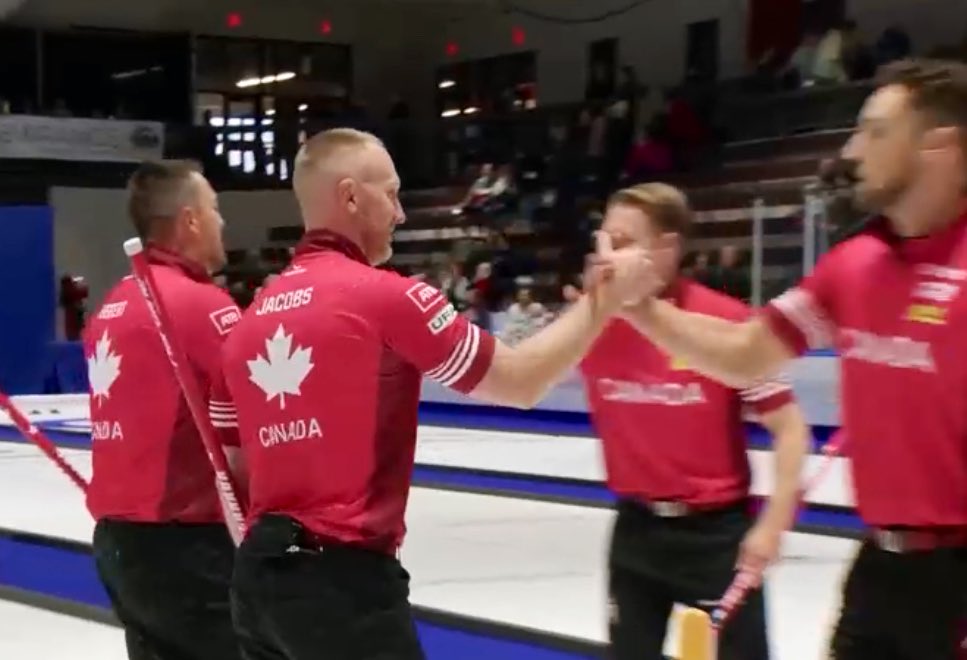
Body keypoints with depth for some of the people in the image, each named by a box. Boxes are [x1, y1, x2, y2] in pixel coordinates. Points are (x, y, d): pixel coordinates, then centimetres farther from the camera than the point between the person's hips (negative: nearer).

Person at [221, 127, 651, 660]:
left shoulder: (250, 320, 10)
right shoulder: (382, 295, -10)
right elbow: (520, 383, -5)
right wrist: (604, 298, 6)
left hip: (258, 576, 8)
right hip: (345, 581, -7)